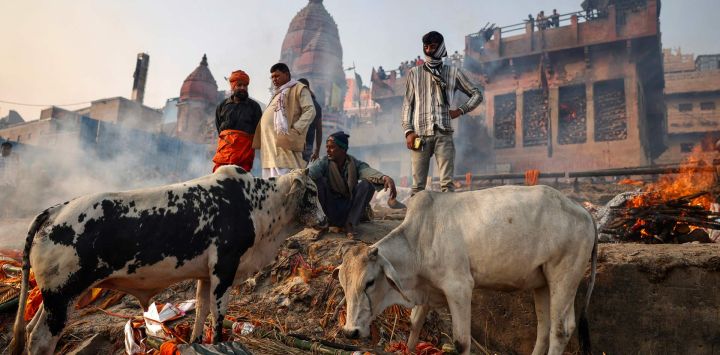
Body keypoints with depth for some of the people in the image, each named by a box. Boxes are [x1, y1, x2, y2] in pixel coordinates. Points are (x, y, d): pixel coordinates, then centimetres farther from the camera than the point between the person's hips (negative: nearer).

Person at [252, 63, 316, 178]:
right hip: (269, 146, 9)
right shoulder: (277, 93, 28)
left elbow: (310, 111, -8)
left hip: (285, 144, -9)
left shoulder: (299, 89, 4)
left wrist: (295, 130, -17)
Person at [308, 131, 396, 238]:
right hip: (328, 211, -1)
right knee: (318, 180, -23)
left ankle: (350, 224, -15)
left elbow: (368, 171, -28)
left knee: (367, 183, -20)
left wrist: (385, 178, -45)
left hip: (349, 211, 1)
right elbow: (311, 170, -27)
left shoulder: (355, 164, -6)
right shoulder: (324, 162, -4)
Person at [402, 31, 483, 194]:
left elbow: (477, 95, 19)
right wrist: (408, 131, -1)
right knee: (418, 184, -3)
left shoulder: (453, 73, 14)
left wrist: (461, 110, 4)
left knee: (447, 182, -7)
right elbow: (407, 104, 11)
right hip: (420, 134, 0)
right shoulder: (414, 73, 15)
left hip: (443, 133, 0)